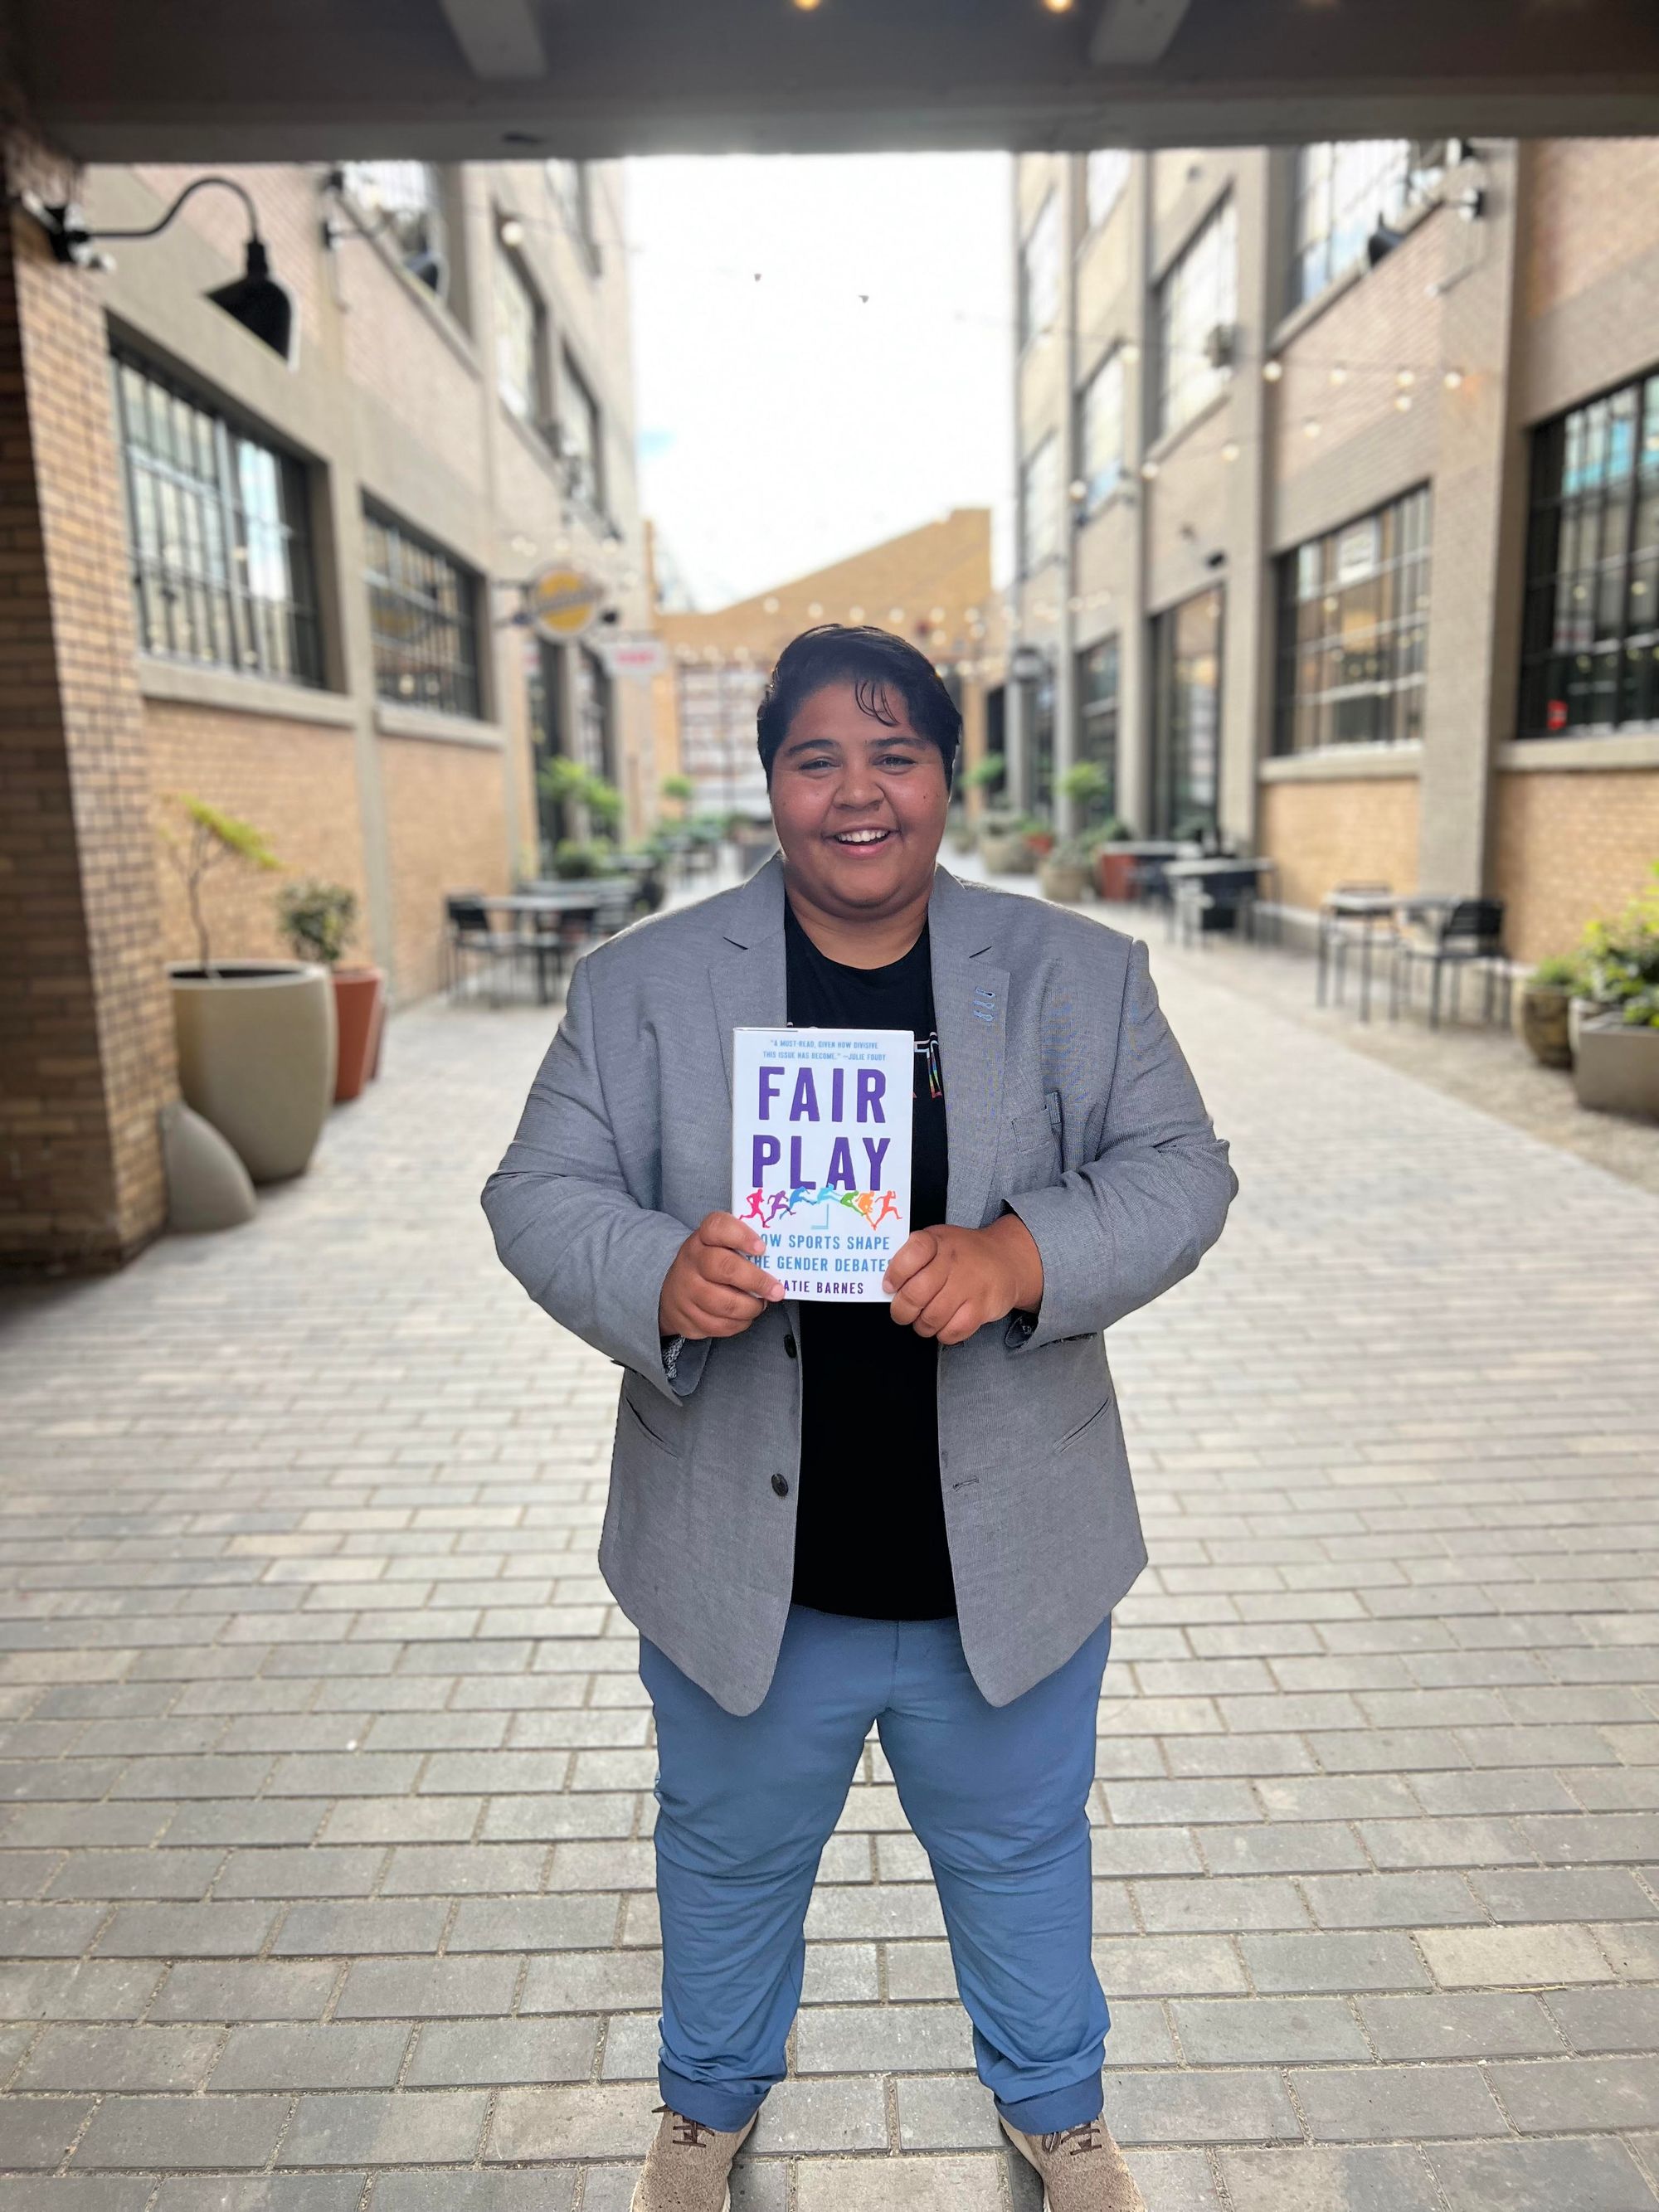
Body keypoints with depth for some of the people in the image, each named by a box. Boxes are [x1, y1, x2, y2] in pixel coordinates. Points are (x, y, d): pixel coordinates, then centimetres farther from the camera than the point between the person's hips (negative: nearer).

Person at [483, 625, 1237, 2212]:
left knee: (1021, 1850, 24)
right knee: (731, 1857, 25)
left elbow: (1179, 1172, -6)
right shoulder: (641, 981, -6)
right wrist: (660, 1278, -29)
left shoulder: (1078, 973, -3)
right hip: (743, 1566, 0)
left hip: (1008, 1561, 1)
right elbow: (540, 1193, -6)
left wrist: (1021, 1257, -26)